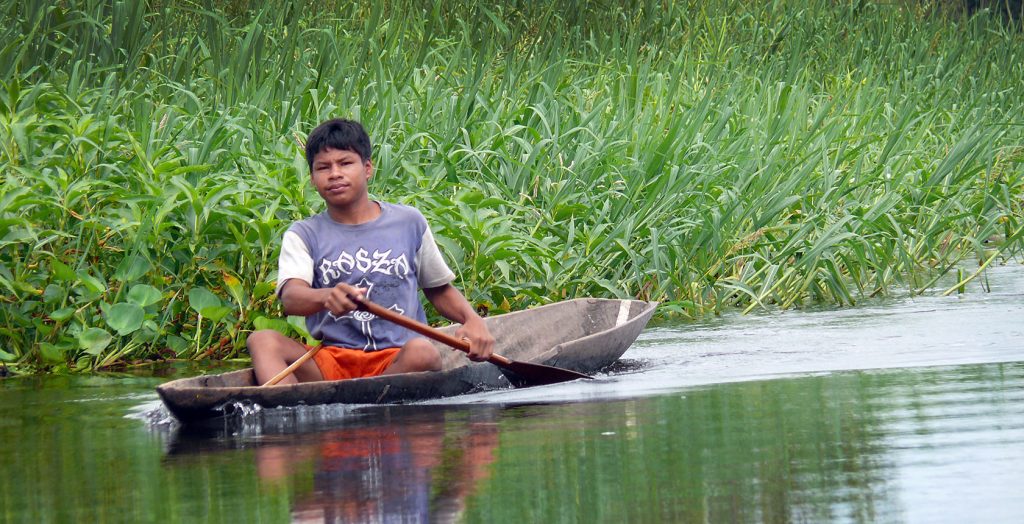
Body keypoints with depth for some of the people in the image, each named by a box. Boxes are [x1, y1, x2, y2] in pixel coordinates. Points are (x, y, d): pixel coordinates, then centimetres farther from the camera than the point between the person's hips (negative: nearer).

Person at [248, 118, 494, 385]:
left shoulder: (408, 222, 13)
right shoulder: (304, 235, 9)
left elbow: (439, 289, 24)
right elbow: (290, 297, -11)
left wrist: (472, 320, 1)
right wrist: (326, 297, -36)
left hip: (397, 360, 0)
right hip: (331, 360, 0)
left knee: (422, 353, -35)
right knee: (262, 340, -26)